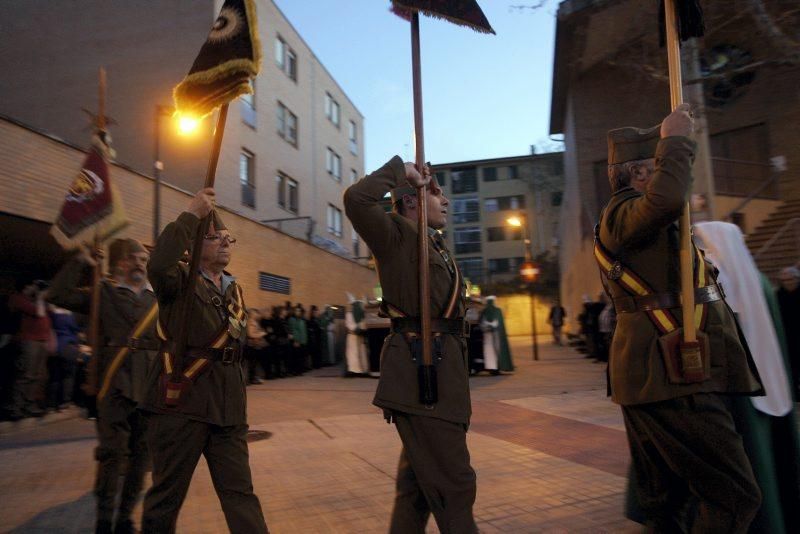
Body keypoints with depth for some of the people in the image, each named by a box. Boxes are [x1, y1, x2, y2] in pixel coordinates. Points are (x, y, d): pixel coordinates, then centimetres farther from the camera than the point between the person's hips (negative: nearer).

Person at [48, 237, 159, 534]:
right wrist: (81, 262, -2)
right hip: (115, 383, -3)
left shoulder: (158, 298, 13)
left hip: (151, 384, 3)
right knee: (112, 450, 0)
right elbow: (58, 295, -4)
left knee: (142, 453, 9)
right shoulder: (103, 292, 7)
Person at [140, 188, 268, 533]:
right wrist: (191, 215, -25)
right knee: (167, 493, 9)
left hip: (228, 408, 6)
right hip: (181, 403, -5)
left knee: (240, 494, 8)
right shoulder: (180, 279, -2)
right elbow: (157, 266, -28)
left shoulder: (234, 289, 17)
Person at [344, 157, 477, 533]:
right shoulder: (396, 235, -6)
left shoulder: (436, 243, 20)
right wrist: (400, 170, -11)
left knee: (417, 481, 19)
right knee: (453, 483, -3)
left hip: (443, 371, 10)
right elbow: (356, 199, -21)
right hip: (420, 373, -10)